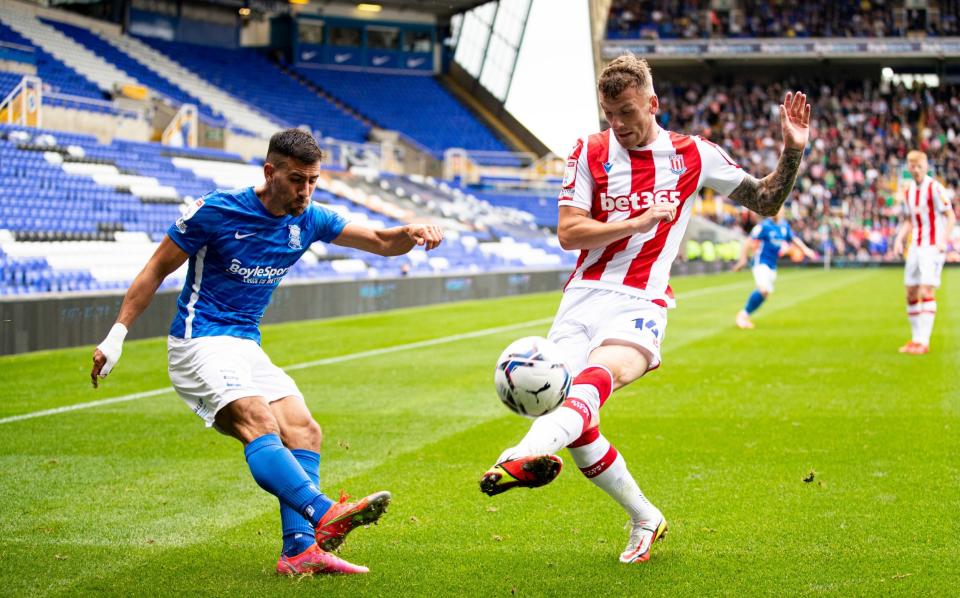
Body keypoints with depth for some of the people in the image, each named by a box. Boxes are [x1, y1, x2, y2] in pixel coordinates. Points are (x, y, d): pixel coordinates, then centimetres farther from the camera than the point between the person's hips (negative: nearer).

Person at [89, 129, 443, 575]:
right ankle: (323, 514, -49)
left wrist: (412, 233, -15)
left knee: (303, 432, -10)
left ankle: (299, 549, -17)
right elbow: (157, 270, -4)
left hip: (248, 349, 7)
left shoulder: (309, 220, 4)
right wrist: (117, 335, -6)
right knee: (260, 424, -29)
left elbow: (381, 242, 8)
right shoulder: (215, 211, -12)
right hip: (199, 343, -7)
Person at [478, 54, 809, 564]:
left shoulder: (694, 155, 8)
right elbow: (568, 233, -1)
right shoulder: (588, 153, 7)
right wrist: (639, 220, -8)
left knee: (598, 377, -34)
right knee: (576, 427, -5)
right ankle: (645, 519, 17)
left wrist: (792, 150, 0)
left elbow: (766, 202, 15)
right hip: (583, 296, 3)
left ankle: (526, 455, -61)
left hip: (640, 303, -3)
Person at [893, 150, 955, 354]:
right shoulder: (909, 191, 12)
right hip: (915, 246, 7)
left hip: (933, 247, -7)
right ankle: (916, 339, 15)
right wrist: (900, 239, 6)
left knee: (927, 291, -14)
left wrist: (943, 240, -19)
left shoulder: (935, 188, -9)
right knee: (911, 293, 6)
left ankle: (923, 341, -14)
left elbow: (951, 216, -8)